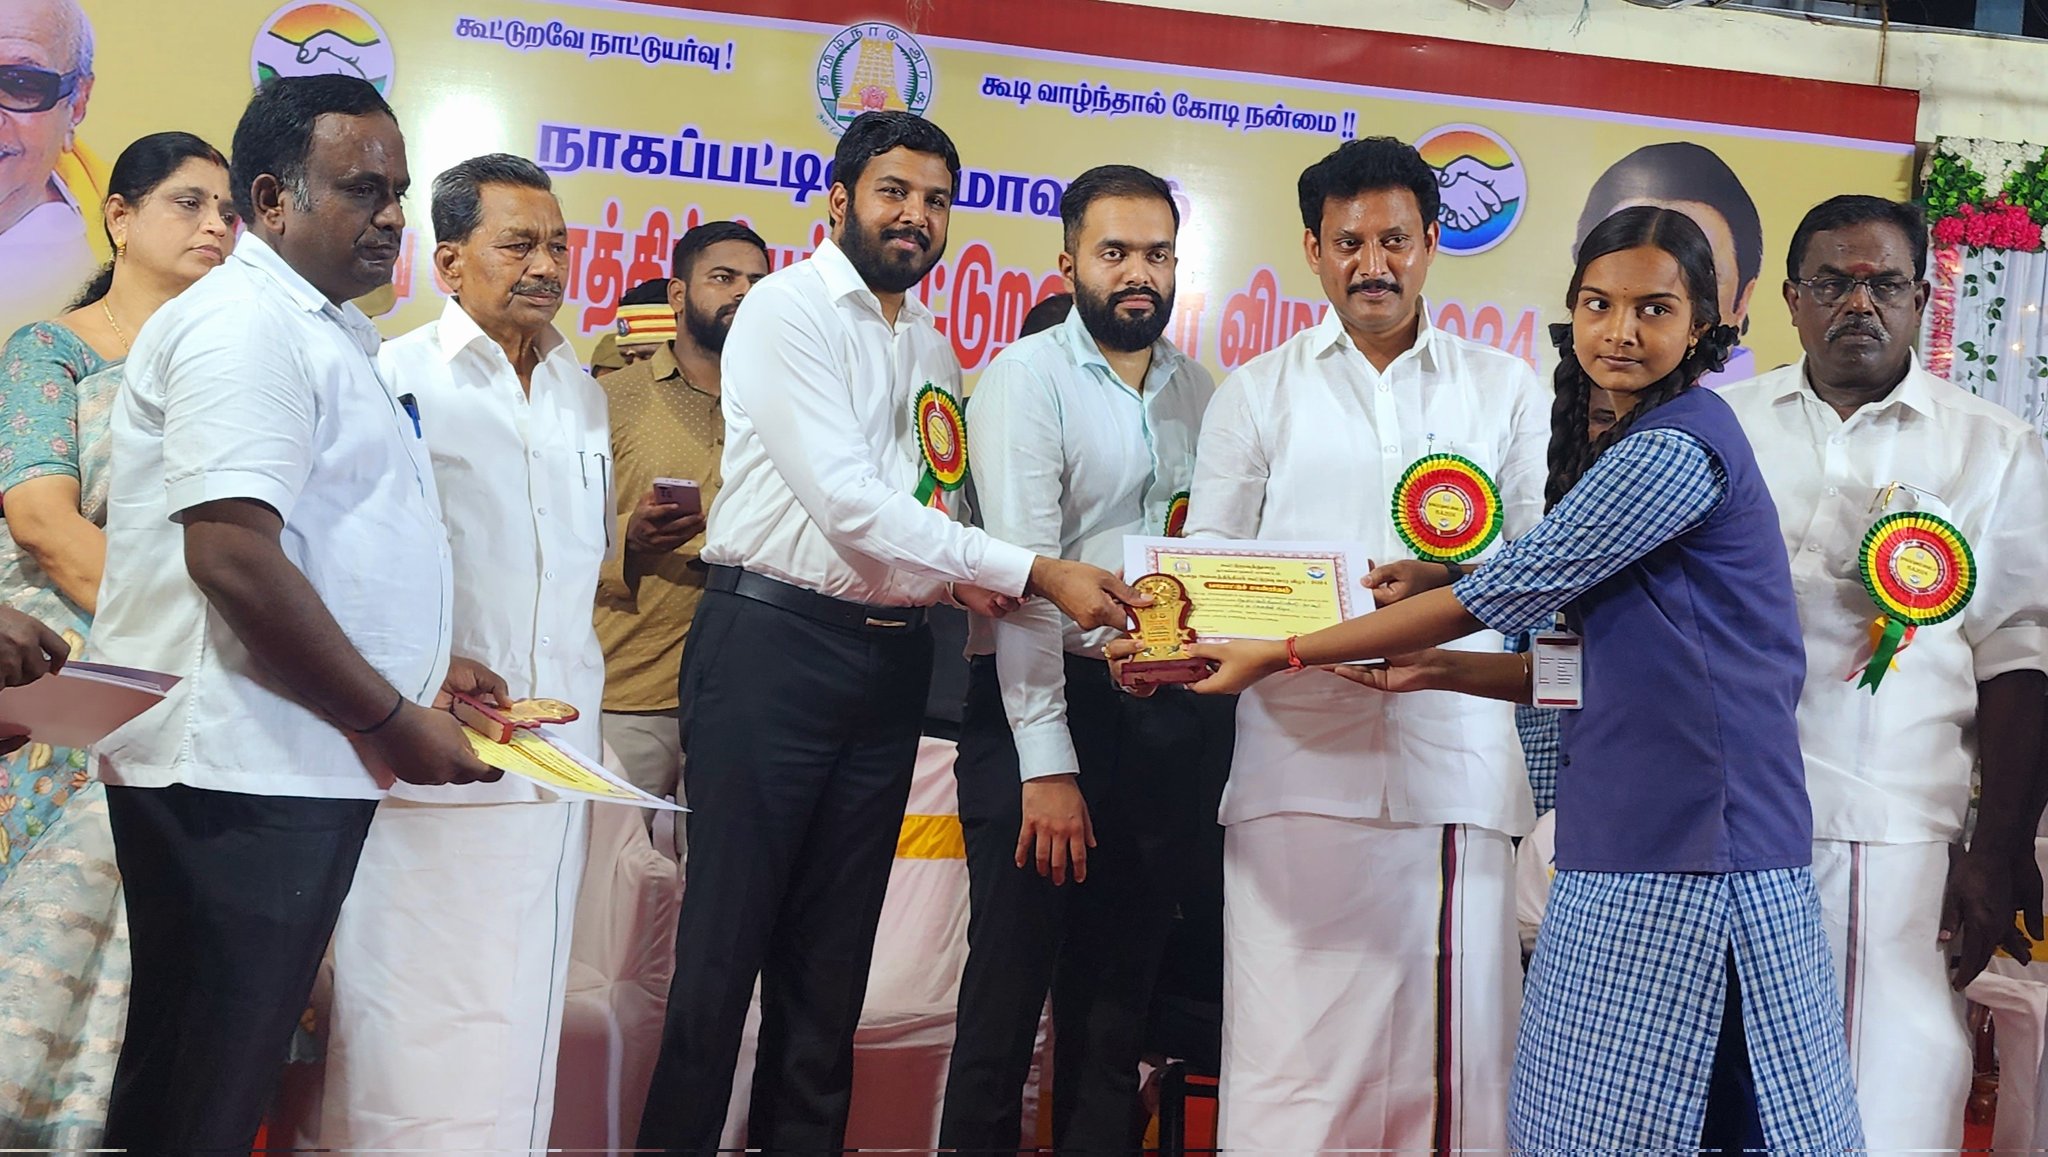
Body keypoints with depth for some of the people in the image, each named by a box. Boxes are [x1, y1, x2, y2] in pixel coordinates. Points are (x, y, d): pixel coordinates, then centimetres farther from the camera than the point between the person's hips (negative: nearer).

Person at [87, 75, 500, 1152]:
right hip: (236, 775, -10)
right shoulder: (245, 324, -13)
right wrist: (388, 716, -17)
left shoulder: (321, 332, 20)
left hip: (294, 768, 10)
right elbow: (232, 555, -23)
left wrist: (424, 664, 18)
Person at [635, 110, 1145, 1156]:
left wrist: (961, 578, -4)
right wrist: (1033, 574, -20)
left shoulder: (932, 346, 17)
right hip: (775, 638, -6)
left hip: (891, 658, 7)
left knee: (836, 941, 11)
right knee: (728, 927, -3)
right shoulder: (788, 308, -6)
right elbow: (845, 498, -18)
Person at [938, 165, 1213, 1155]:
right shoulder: (1027, 378, -5)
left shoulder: (1200, 393, 12)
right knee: (1013, 975, 0)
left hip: (1158, 715, 5)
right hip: (1041, 703, -5)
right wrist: (1047, 764, -18)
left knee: (1120, 984, 11)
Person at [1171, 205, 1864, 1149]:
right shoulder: (1632, 447, 19)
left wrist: (1280, 656, -7)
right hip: (1638, 831, 9)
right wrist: (1434, 671, 9)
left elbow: (1506, 589, -13)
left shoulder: (1676, 447, -12)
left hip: (1691, 842, -9)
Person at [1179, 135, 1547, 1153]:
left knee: (1451, 1044, -2)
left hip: (1455, 754, 1)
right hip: (1299, 754, 0)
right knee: (1290, 1044, -5)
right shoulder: (1257, 392, 15)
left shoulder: (1504, 389, 16)